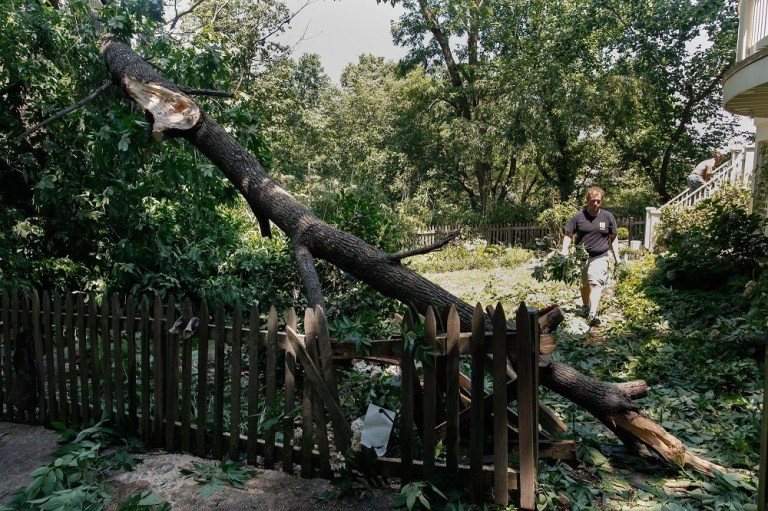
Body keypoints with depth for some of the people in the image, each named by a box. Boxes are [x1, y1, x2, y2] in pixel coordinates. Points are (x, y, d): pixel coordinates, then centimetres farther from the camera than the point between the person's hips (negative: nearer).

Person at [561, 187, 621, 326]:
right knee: (584, 284, 16)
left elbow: (613, 238, 10)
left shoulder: (608, 217, 2)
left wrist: (616, 256, 7)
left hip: (600, 257, -1)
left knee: (596, 283, -16)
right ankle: (585, 307, 39)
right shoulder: (578, 217, -1)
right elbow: (568, 235, 1)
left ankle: (593, 313, -23)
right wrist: (565, 250, -13)